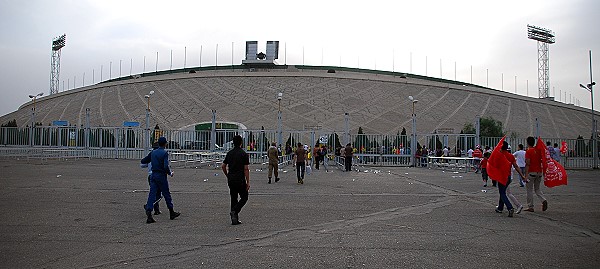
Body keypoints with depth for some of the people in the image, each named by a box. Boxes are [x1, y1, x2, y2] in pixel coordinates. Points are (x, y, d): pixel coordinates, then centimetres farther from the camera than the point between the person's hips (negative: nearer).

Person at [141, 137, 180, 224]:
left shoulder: (153, 152, 7)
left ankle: (149, 214, -10)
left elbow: (143, 161, 14)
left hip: (153, 175, 5)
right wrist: (170, 173, -5)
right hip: (161, 176, -5)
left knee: (152, 194, 1)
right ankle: (171, 213, 21)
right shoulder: (165, 153, -12)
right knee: (167, 195, 8)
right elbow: (166, 166, -22)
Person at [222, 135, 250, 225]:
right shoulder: (244, 154, -10)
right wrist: (248, 182, -9)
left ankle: (235, 219, 11)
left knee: (234, 199, 11)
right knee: (244, 197, 8)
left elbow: (223, 166, 10)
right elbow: (246, 169, -12)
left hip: (231, 180, 6)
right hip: (240, 180, -5)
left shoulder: (229, 153, 7)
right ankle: (234, 211, -14)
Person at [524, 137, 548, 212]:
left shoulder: (528, 151, -10)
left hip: (531, 172, -6)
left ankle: (530, 207, 5)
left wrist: (526, 175, -18)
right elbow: (541, 161, 12)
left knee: (530, 190, 2)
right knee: (537, 189, 18)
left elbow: (528, 164, -17)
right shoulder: (538, 150, 9)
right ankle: (544, 200, -5)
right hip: (539, 172, 6)